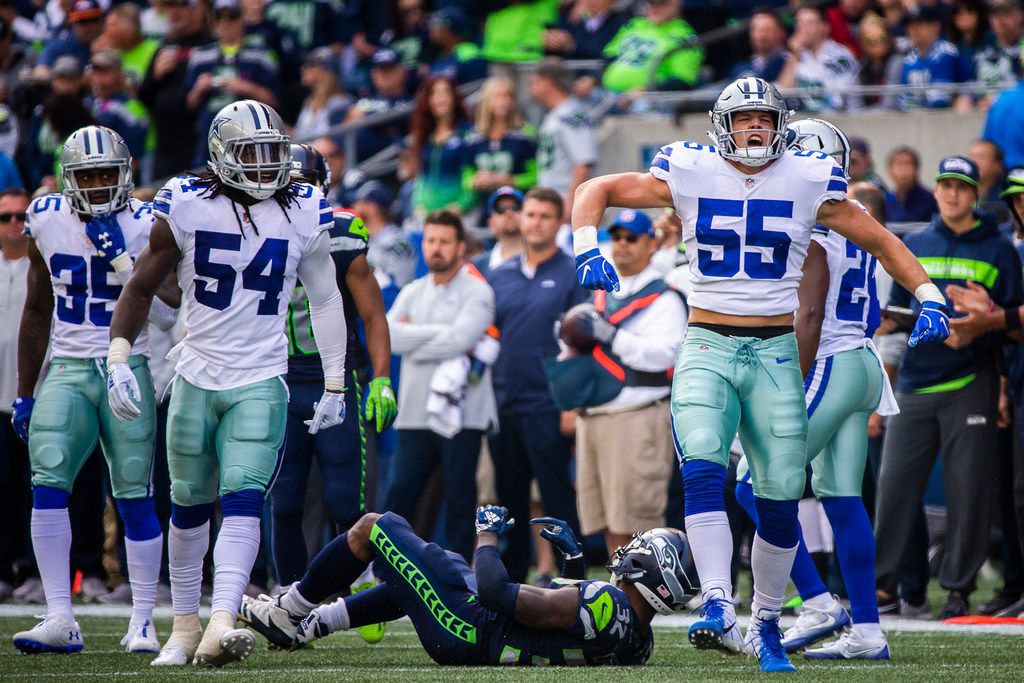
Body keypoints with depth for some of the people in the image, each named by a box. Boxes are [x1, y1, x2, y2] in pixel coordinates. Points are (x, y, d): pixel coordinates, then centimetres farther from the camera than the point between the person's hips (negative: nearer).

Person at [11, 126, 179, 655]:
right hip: (66, 369, 2)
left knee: (134, 498, -2)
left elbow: (168, 315, -11)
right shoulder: (46, 221, 4)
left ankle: (142, 623, 8)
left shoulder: (147, 226, -4)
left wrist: (120, 256, -18)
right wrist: (24, 393, 14)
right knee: (47, 486, -15)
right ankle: (60, 620, -15)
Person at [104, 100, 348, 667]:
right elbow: (142, 286, 5)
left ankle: (221, 626, -28)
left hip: (260, 383, -1)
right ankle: (184, 628, 25)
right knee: (189, 505, 11)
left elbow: (324, 300, 12)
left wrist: (334, 385, 12)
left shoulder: (303, 213, 0)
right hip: (195, 380, 1)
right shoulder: (186, 206, -4)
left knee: (243, 501, -17)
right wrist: (118, 358, -7)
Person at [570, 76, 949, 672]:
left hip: (776, 353, 1)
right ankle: (719, 610, -30)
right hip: (707, 348, -1)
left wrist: (929, 297, 0)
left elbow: (883, 242, 12)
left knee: (780, 500, 0)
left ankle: (766, 625, 18)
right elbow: (596, 191, 6)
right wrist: (587, 248, -11)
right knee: (704, 472, -24)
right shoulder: (690, 174, 1)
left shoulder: (808, 182, 3)